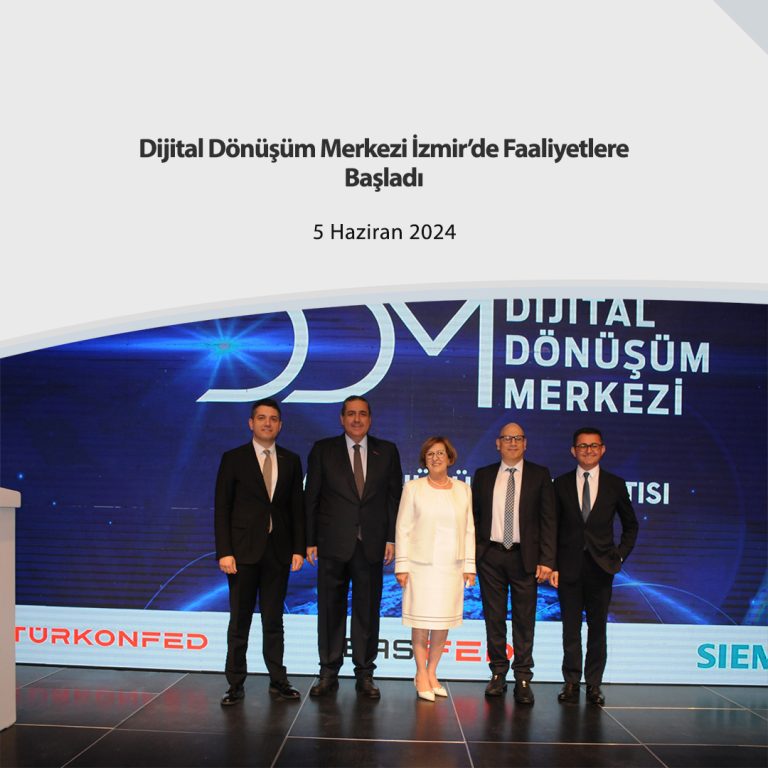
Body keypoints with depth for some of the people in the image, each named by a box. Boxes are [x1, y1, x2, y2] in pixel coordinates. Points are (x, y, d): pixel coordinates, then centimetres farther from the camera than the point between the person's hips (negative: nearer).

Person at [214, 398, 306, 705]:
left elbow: (297, 508, 8)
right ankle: (236, 684, 12)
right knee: (239, 621, 4)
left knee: (274, 620, 10)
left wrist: (298, 548, 1)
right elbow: (221, 509, -3)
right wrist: (224, 552, -10)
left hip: (278, 551, 2)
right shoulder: (233, 459, 0)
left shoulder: (291, 461, 8)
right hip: (243, 551, -2)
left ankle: (278, 680, 18)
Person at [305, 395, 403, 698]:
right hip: (333, 545, -1)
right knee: (330, 610, 6)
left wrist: (391, 538, 0)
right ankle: (328, 673, 17)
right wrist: (310, 541, -1)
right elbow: (311, 499, 3)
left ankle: (365, 674, 17)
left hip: (371, 545, 1)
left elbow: (394, 497, 6)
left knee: (368, 611, 6)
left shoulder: (387, 451, 7)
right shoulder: (323, 450, 3)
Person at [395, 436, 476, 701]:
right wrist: (402, 565, -4)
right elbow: (403, 528, 1)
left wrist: (469, 565, 5)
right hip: (421, 565, -2)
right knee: (422, 621, 0)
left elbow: (469, 529, 10)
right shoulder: (414, 488, 2)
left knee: (444, 622, 6)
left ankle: (432, 672, 18)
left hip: (452, 567, 3)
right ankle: (421, 674, 12)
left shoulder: (463, 490, 10)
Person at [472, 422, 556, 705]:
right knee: (494, 618, 8)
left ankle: (523, 679, 10)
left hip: (525, 557, -1)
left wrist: (546, 559, -8)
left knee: (524, 620, 2)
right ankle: (498, 673, 20)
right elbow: (473, 517, 10)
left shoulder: (540, 475, 3)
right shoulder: (483, 476, 8)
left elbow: (548, 520, -1)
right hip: (490, 556, 2)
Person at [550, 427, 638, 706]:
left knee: (598, 627, 5)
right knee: (571, 628, 5)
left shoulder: (615, 484, 4)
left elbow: (630, 525, 13)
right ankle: (571, 682, 15)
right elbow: (552, 527, 4)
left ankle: (594, 684, 14)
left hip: (600, 567, 0)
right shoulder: (561, 484, 3)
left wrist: (620, 555, 2)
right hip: (569, 566, 0)